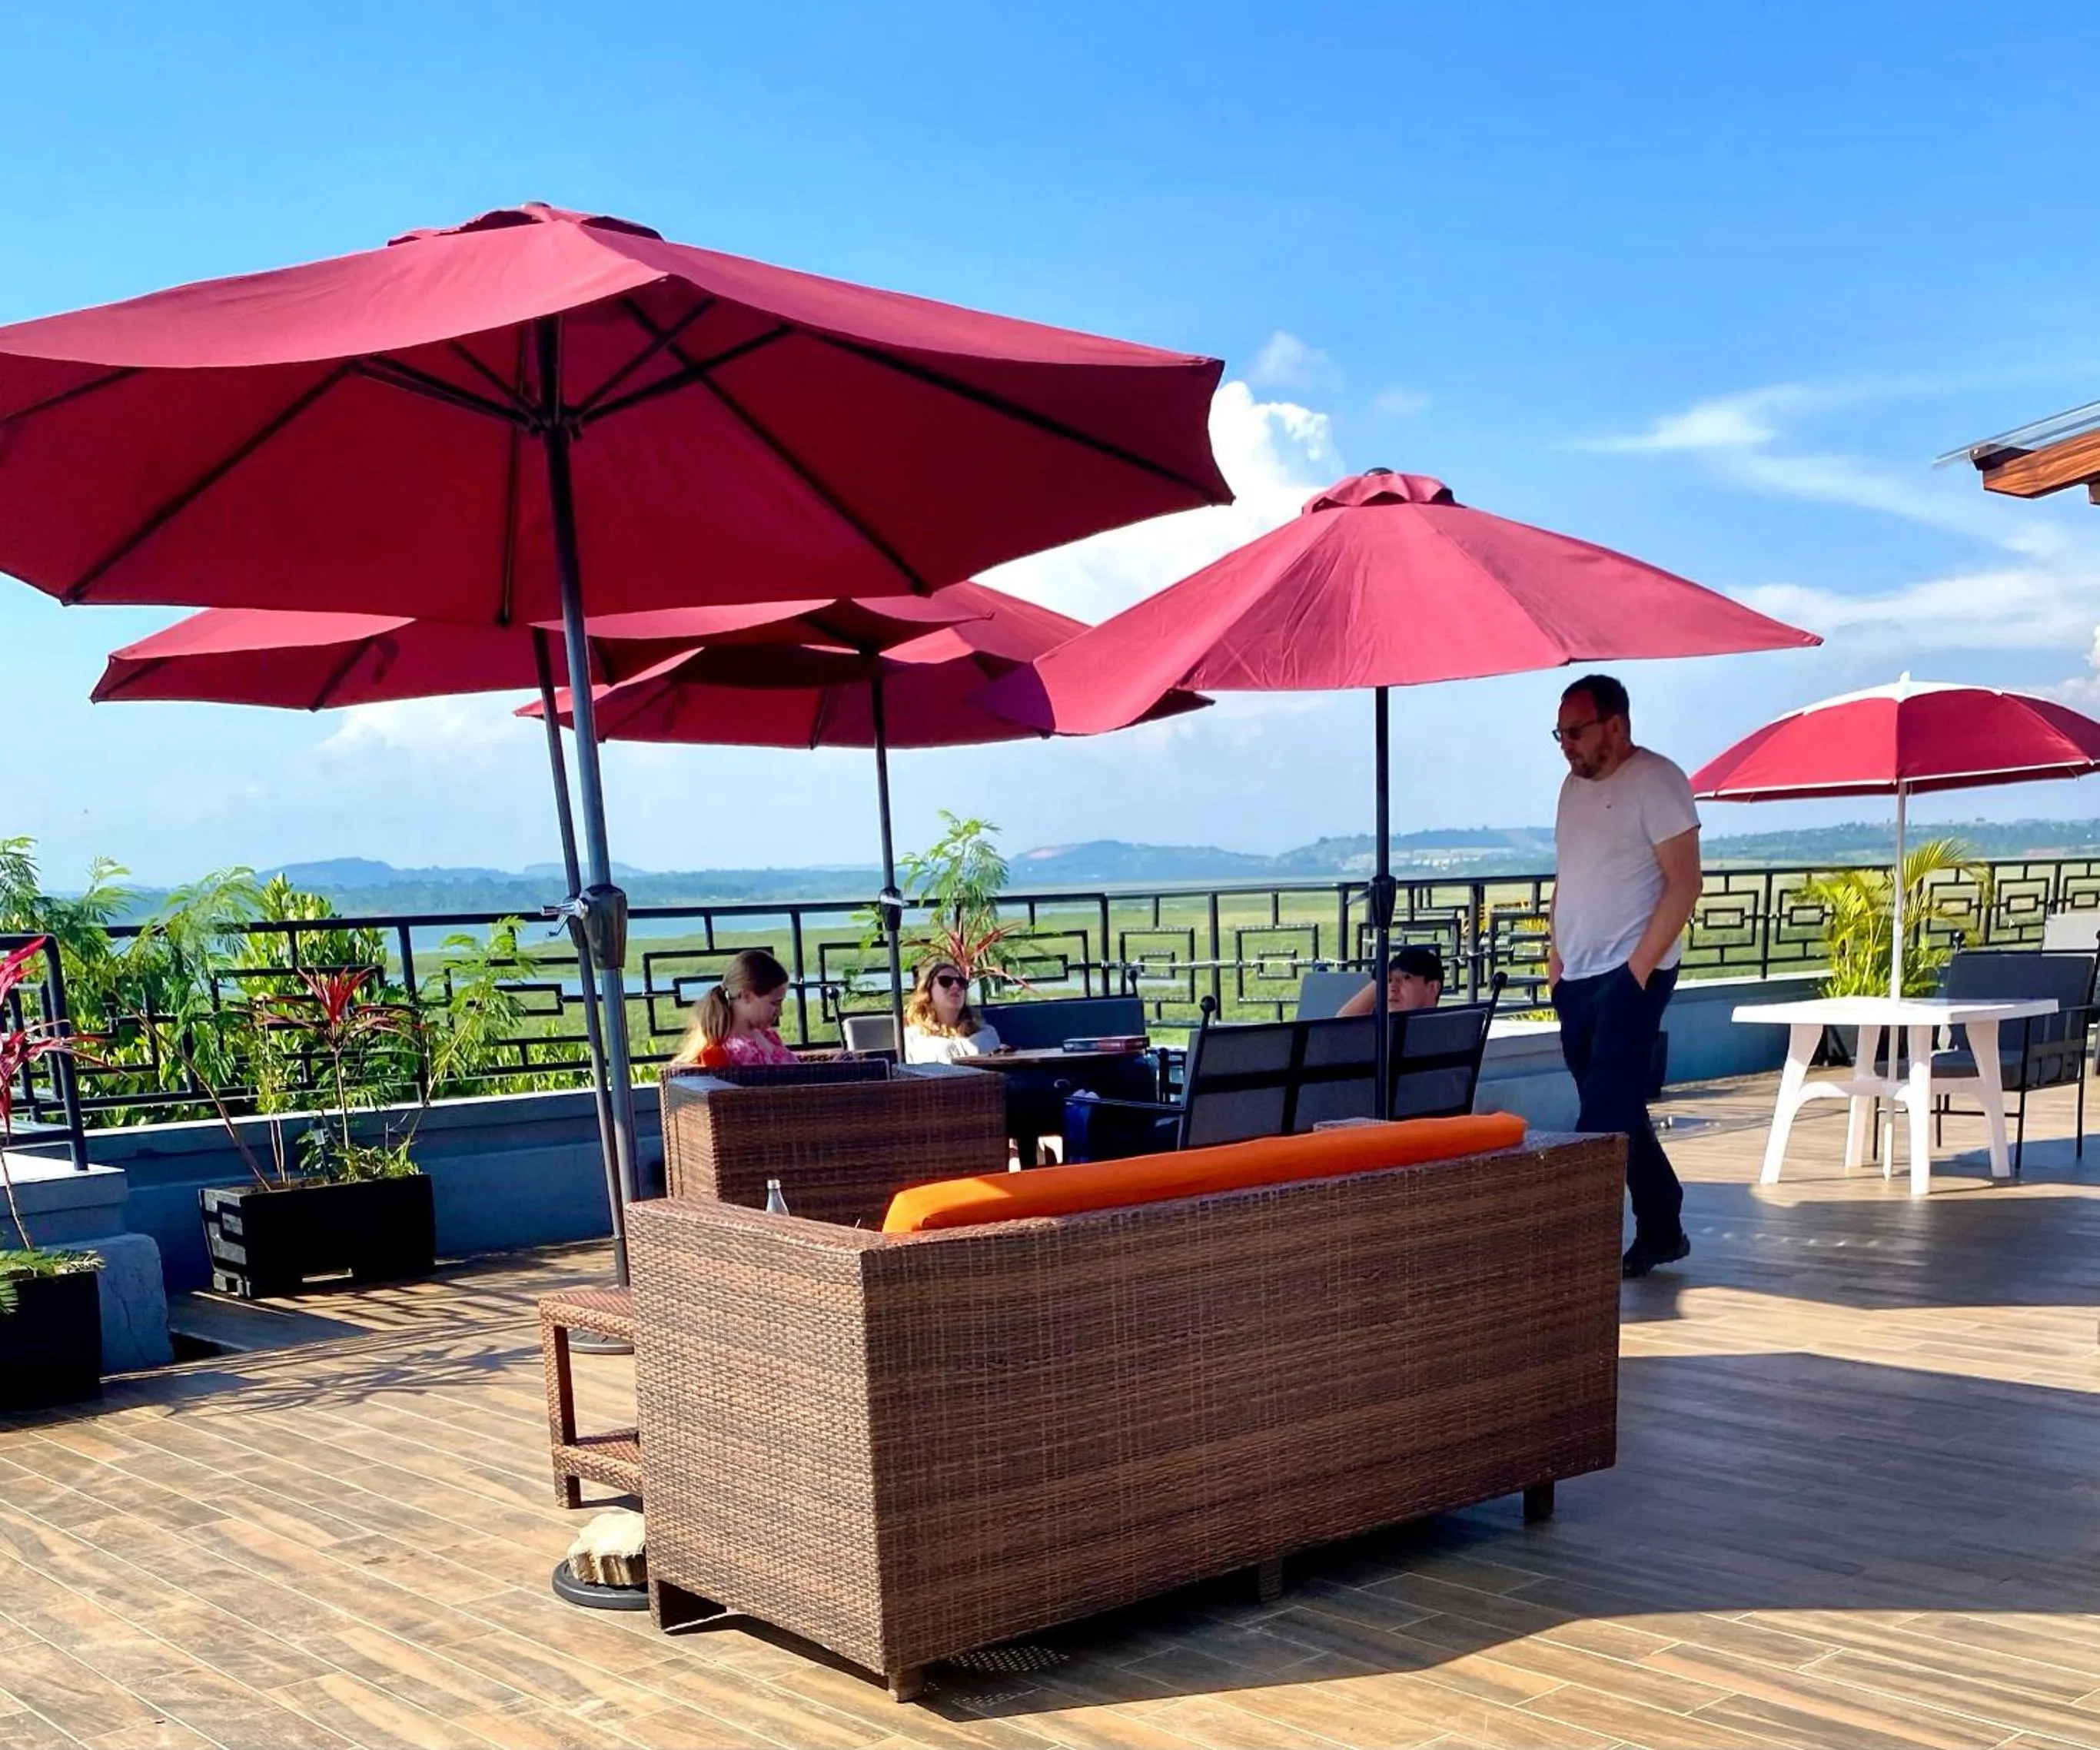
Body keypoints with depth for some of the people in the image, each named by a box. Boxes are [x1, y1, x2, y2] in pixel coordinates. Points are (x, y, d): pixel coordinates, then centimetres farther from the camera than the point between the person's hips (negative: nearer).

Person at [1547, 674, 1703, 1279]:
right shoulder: (1574, 785, 15)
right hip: (1577, 979, 8)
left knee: (1606, 1116, -11)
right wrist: (1557, 955, 9)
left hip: (1630, 975, -8)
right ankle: (1661, 1230, 23)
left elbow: (1683, 884, -13)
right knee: (1620, 1114, 12)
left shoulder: (1656, 781, -9)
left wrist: (1638, 969, -17)